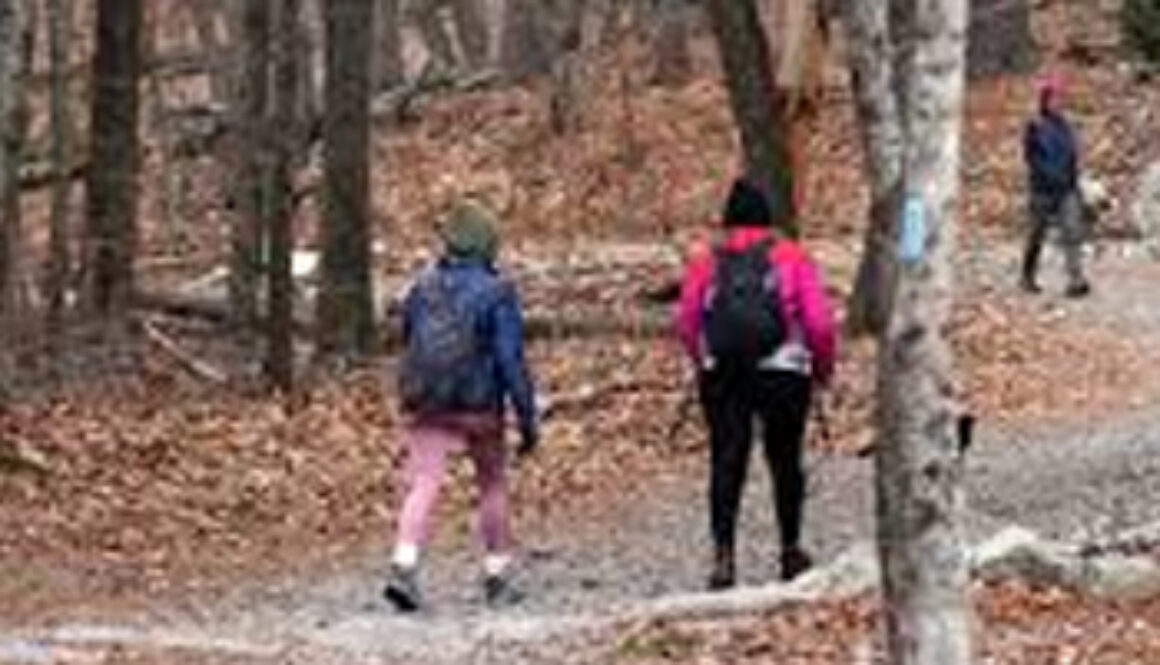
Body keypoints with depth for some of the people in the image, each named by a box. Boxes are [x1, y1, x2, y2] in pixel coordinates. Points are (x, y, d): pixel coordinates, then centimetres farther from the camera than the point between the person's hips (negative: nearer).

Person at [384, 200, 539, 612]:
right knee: (492, 485, 16)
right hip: (478, 406, -2)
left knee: (423, 484, -5)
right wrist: (528, 418, -9)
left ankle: (404, 566, -25)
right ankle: (497, 578, 22)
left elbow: (408, 344, 16)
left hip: (425, 404, 3)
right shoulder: (495, 293, -10)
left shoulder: (422, 288, 5)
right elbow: (511, 360, -12)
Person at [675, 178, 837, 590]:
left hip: (721, 376, 1)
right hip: (782, 374, -1)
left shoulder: (705, 263, 8)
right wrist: (823, 367, 12)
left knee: (726, 463, 0)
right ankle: (791, 551, 22)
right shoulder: (792, 257, 4)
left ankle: (723, 556, -12)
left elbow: (686, 325, 2)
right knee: (785, 460, 13)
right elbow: (820, 322, -3)